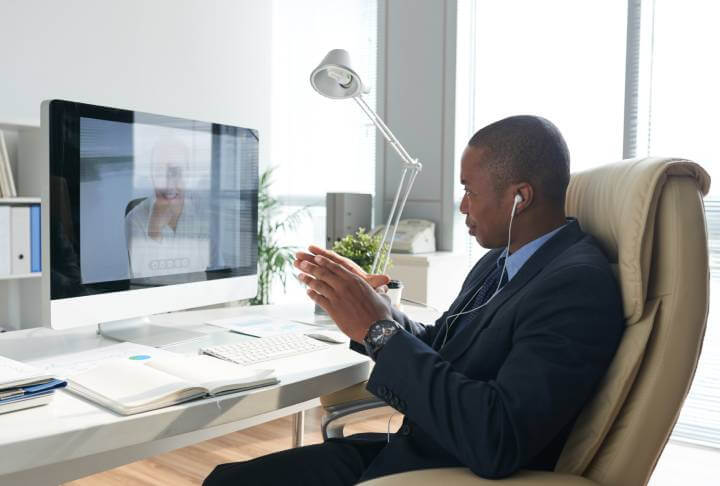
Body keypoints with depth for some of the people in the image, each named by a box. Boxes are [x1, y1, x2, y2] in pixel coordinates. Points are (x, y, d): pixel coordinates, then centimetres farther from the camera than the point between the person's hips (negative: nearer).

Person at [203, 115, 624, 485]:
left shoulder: (579, 286, -22)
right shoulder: (500, 261, 6)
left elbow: (496, 444, -29)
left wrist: (379, 329, -24)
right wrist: (367, 300, -2)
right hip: (408, 448, 8)